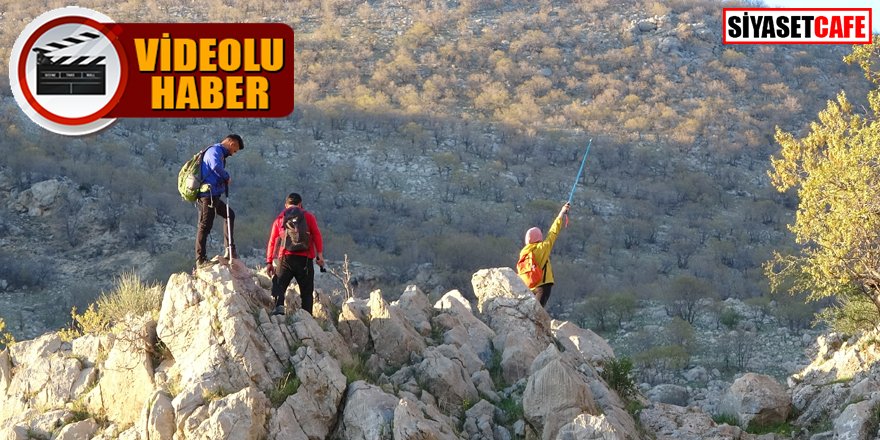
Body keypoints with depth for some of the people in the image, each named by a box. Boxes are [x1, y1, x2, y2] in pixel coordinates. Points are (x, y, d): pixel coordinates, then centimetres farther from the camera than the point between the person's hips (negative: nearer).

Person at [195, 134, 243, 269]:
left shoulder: (220, 152, 22)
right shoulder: (215, 151, -10)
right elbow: (216, 166, -29)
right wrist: (226, 177, -14)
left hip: (213, 196, 11)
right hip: (208, 195, -11)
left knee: (229, 215, 23)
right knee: (205, 226, -10)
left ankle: (230, 250, 24)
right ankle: (201, 260, -11)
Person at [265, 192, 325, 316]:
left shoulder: (279, 219, 17)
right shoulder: (308, 216, 11)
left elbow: (272, 241, 13)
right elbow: (316, 235, -1)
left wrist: (269, 261, 13)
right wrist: (320, 254, -4)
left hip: (285, 258, 1)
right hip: (305, 259, -1)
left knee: (279, 284, -1)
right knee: (306, 290, 6)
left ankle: (279, 305, -28)